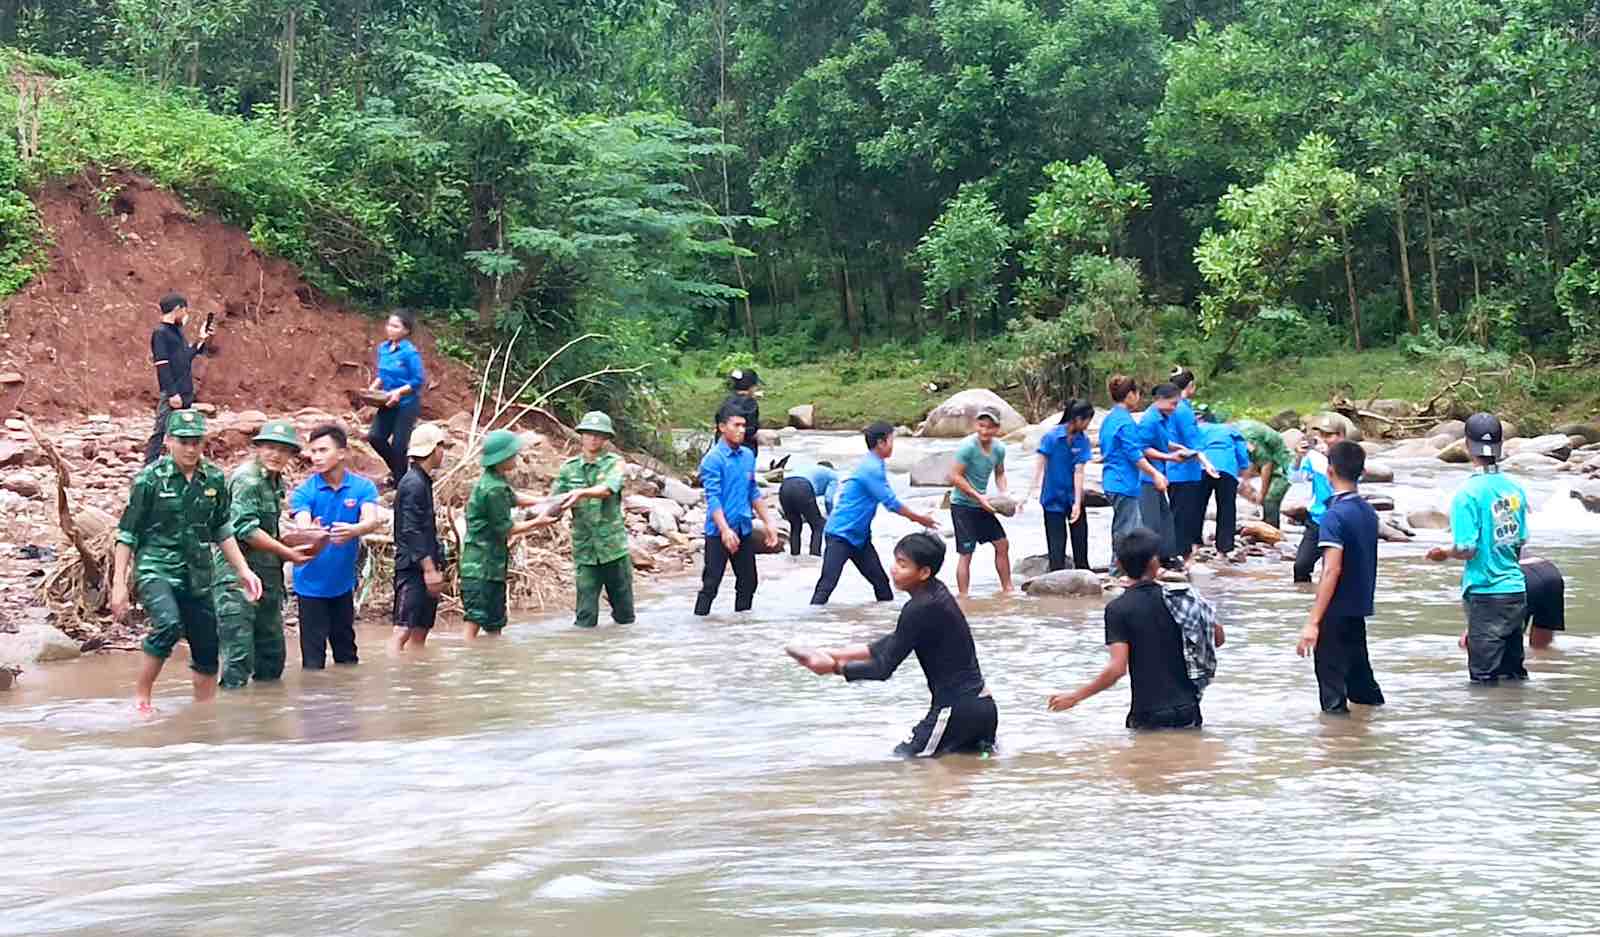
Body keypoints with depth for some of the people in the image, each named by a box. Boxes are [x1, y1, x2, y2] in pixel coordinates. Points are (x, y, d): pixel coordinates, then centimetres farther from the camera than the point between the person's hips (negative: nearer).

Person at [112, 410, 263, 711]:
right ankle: (141, 697, -14)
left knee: (207, 653, 8)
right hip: (155, 570, -5)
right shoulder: (150, 479, -7)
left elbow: (222, 531, 18)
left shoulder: (214, 479, 5)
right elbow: (127, 534, -3)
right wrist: (119, 583, -7)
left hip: (197, 576, 5)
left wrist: (243, 570, 12)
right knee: (168, 625, -31)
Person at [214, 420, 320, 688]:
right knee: (240, 655, -12)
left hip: (268, 576, 9)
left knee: (272, 655, 12)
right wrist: (286, 552, -13)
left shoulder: (274, 482, 16)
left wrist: (295, 537, 6)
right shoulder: (247, 479, -11)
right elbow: (245, 529, -18)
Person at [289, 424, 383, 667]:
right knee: (313, 655, -2)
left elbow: (371, 521, -21)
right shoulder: (304, 492, -8)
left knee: (346, 651, 16)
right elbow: (302, 525, -24)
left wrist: (352, 531, -44)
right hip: (311, 583, -2)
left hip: (343, 582, 2)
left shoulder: (363, 487, -4)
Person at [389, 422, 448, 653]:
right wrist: (429, 569, -21)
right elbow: (412, 531, -19)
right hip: (413, 567, -10)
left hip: (424, 567, 10)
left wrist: (435, 568, 21)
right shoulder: (413, 484, -13)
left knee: (421, 630, 10)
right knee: (403, 629, -14)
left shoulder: (423, 482, 18)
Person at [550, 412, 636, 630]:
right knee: (585, 617, -4)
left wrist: (582, 493, -38)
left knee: (625, 614, 8)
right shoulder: (569, 468, 8)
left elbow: (608, 489, -20)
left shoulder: (614, 463, 0)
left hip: (614, 546, -1)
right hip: (584, 549, 1)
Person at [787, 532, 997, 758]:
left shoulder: (920, 609, -20)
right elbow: (894, 644, 15)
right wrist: (840, 653, 10)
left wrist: (835, 667, -5)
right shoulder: (936, 593, 8)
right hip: (982, 706, 10)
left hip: (956, 709, -10)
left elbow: (884, 668, -14)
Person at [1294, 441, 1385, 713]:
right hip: (1360, 609, 8)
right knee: (1359, 671, 22)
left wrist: (1312, 622, -24)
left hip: (1337, 612, -8)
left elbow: (1332, 570, -23)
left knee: (1332, 684, -2)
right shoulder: (1369, 512, 7)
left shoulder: (1334, 515, -17)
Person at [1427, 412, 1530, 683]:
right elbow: (1521, 542, 13)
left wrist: (1444, 554, 2)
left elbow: (1467, 549, -19)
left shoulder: (1469, 494, -16)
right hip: (1517, 591, 7)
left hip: (1485, 594, -7)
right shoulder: (1515, 489, 5)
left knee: (1484, 678, 1)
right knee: (1515, 674, 16)